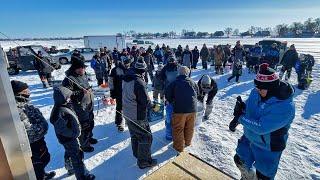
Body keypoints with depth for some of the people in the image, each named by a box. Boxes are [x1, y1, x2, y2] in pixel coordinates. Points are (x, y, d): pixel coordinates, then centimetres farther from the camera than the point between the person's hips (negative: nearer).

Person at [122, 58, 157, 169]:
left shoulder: (125, 79, 0)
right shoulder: (139, 82, -26)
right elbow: (145, 101, -22)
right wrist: (152, 105, -3)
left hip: (127, 114, 9)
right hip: (138, 116, -9)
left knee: (134, 135, 26)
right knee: (146, 137, 7)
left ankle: (137, 154, 45)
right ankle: (144, 161, 20)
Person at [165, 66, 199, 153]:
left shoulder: (175, 83, -3)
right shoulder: (192, 82, 8)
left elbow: (168, 95, 2)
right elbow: (197, 93, 21)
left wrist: (171, 101, 20)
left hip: (180, 109, -4)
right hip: (192, 109, 5)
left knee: (178, 129, 8)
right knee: (189, 128, 20)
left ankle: (179, 147, 17)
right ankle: (187, 143, 38)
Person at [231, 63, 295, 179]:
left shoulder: (285, 106, -34)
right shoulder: (256, 92, -14)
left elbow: (261, 127, -35)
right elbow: (248, 107, 0)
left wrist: (240, 117, -26)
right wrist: (241, 107, -23)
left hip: (267, 148, -6)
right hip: (249, 139, 6)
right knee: (240, 161, 26)